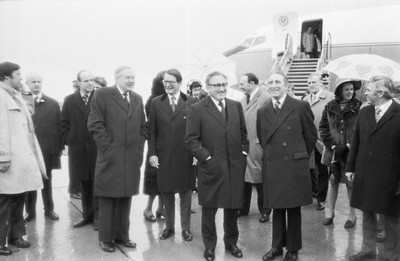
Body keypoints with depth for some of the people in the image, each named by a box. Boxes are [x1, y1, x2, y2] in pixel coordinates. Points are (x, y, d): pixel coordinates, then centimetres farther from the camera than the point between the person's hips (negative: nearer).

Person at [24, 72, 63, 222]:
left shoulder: (53, 103, 4)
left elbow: (59, 126, 2)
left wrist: (60, 146, -2)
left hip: (48, 148, 1)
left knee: (47, 179, 12)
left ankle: (49, 209, 24)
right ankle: (30, 211, 21)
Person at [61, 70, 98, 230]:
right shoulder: (69, 100, 8)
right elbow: (65, 124, 10)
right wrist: (69, 141, 2)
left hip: (97, 148, -3)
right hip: (77, 148, 3)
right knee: (84, 183, 12)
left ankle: (97, 216, 11)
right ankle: (87, 215, 23)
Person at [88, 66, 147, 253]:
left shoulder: (137, 99, 15)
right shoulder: (102, 95, -3)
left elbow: (143, 126, 18)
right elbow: (95, 124, -8)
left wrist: (139, 145, 6)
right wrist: (108, 146, -12)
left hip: (132, 158, 5)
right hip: (110, 157, -5)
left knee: (125, 198, 11)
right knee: (108, 199, 4)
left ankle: (122, 235, 22)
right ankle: (105, 238, 15)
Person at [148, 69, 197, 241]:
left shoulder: (191, 103, -1)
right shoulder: (156, 103, 5)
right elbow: (152, 131, 5)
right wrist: (152, 153, -2)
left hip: (185, 157, -1)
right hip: (163, 157, 2)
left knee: (185, 193, 9)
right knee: (166, 193, 11)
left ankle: (186, 228, 24)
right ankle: (169, 227, 27)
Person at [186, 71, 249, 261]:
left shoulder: (236, 106, 8)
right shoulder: (197, 109, -6)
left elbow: (243, 132, 16)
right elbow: (191, 139, -8)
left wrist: (244, 152, 5)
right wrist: (206, 157, -13)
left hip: (235, 166, 4)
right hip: (211, 167, -3)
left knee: (233, 207, 13)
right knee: (209, 208, 8)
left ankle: (231, 242, 33)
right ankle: (209, 246, 25)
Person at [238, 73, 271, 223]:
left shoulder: (266, 98, -12)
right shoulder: (244, 99, 15)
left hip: (257, 147, -7)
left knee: (260, 180, 3)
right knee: (244, 177, 13)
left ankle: (264, 211, 18)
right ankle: (243, 208, 27)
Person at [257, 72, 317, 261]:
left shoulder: (300, 107, -4)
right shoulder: (262, 112, 8)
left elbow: (311, 135, 2)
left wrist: (300, 156, 7)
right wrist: (271, 155, 12)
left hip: (294, 167, -3)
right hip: (271, 167, 3)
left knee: (294, 209, 7)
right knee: (276, 208, 12)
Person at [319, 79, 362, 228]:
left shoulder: (358, 107, -3)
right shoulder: (330, 107, 3)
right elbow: (323, 128, 2)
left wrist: (348, 146, -13)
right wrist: (333, 146, -8)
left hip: (351, 151, -2)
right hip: (333, 151, 2)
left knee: (351, 182, 5)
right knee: (333, 181, 11)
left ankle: (352, 215, 19)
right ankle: (330, 212, 23)